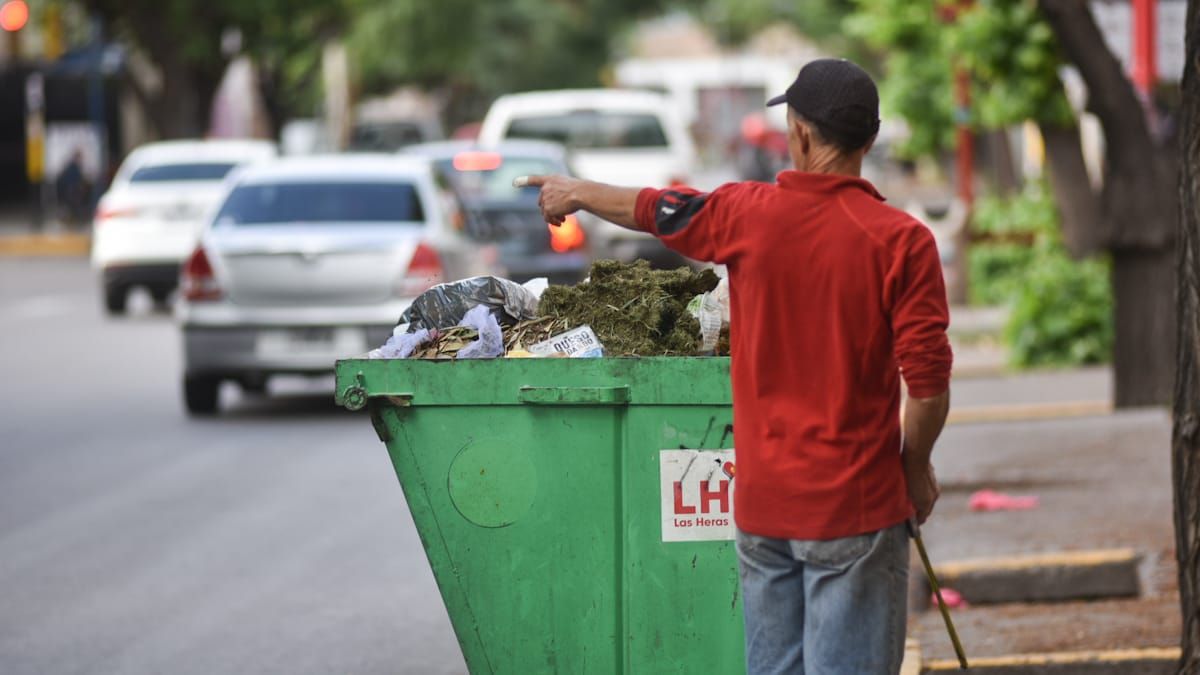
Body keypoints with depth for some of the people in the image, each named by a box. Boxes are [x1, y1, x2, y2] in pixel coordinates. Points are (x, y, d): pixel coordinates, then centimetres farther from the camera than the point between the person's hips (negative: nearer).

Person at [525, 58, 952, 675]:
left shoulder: (747, 214, -2)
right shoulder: (901, 240, -11)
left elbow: (654, 210, 19)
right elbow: (928, 382, -12)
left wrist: (575, 193, 38)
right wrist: (916, 466, 6)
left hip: (763, 502, 3)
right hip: (854, 506, -3)